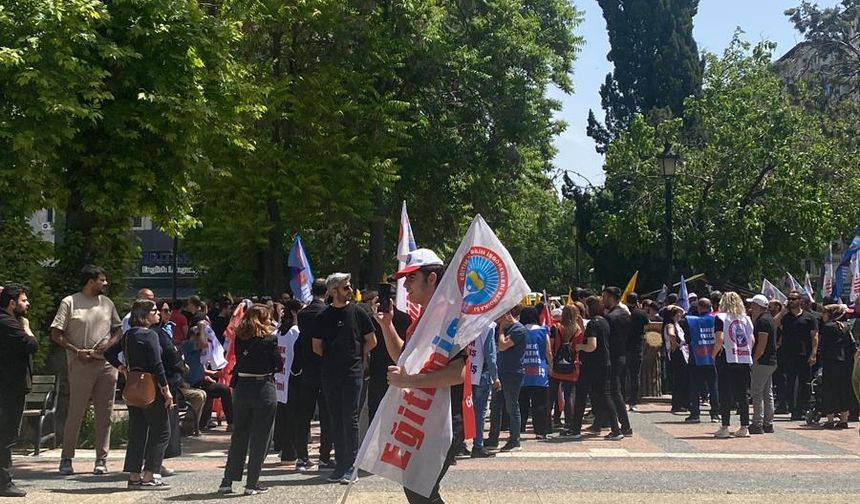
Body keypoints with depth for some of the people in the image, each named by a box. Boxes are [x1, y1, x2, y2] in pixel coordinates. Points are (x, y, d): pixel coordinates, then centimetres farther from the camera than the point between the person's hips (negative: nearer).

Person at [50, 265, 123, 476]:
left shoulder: (107, 303, 13)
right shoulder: (69, 302, -2)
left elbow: (118, 330, 20)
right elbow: (56, 334, -4)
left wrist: (109, 343, -1)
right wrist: (77, 351, -13)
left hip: (107, 363, 5)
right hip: (81, 364, -5)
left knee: (105, 414, 5)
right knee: (76, 412, -2)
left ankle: (102, 459, 10)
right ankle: (66, 459, 7)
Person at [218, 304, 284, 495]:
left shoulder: (240, 338, 3)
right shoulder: (269, 339, -10)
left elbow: (239, 361, 7)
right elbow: (279, 365, -3)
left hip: (242, 388, 5)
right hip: (263, 388, -5)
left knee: (239, 436, 13)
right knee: (260, 438, 4)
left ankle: (227, 482, 14)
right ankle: (252, 484, 5)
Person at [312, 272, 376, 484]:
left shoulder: (357, 312, 1)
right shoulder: (323, 316, 5)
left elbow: (371, 341, 7)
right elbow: (317, 347, 12)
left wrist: (356, 355, 7)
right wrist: (333, 357, 8)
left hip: (353, 373, -3)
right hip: (330, 374, 3)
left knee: (350, 419, -6)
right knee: (336, 419, 7)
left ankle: (351, 466, -3)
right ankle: (341, 464, 14)